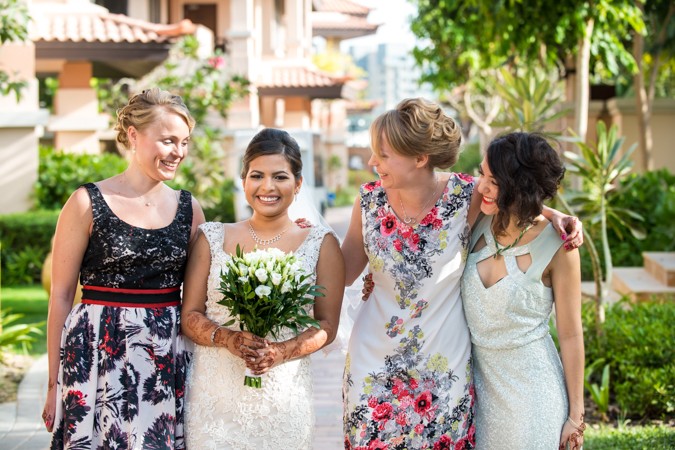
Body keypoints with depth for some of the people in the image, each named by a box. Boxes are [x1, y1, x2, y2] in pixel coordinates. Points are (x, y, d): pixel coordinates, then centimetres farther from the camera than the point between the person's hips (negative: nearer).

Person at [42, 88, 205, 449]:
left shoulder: (189, 209, 7)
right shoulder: (87, 203, -4)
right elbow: (60, 296, -3)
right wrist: (54, 383, -4)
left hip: (168, 361, 4)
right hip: (97, 355, -3)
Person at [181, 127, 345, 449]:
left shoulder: (321, 244, 3)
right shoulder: (212, 238, 5)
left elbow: (327, 325, 1)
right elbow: (190, 316, 4)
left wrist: (280, 352, -16)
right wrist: (228, 339, -15)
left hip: (283, 395, 0)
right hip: (214, 394, 1)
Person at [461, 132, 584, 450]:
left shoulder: (556, 247, -16)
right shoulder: (479, 224, -4)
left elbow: (571, 335, -9)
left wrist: (575, 414, -5)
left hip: (530, 386, -4)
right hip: (477, 379, 5)